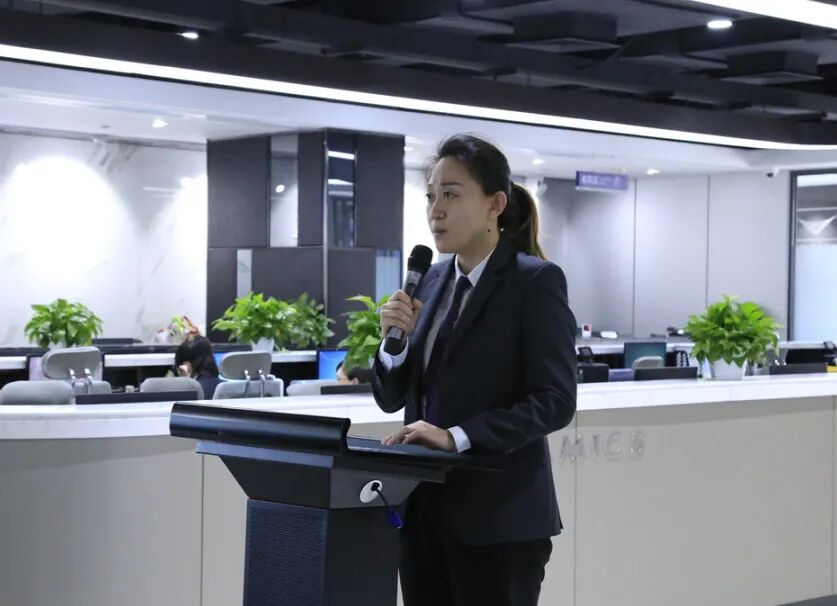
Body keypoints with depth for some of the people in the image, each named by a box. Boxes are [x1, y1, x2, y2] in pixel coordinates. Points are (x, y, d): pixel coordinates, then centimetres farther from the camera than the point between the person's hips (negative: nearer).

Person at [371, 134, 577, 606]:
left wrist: (458, 436, -24)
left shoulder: (537, 281, -8)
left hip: (498, 516, -6)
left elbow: (556, 401, -16)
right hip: (424, 510, 6)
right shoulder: (433, 280, 11)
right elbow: (392, 398, 13)